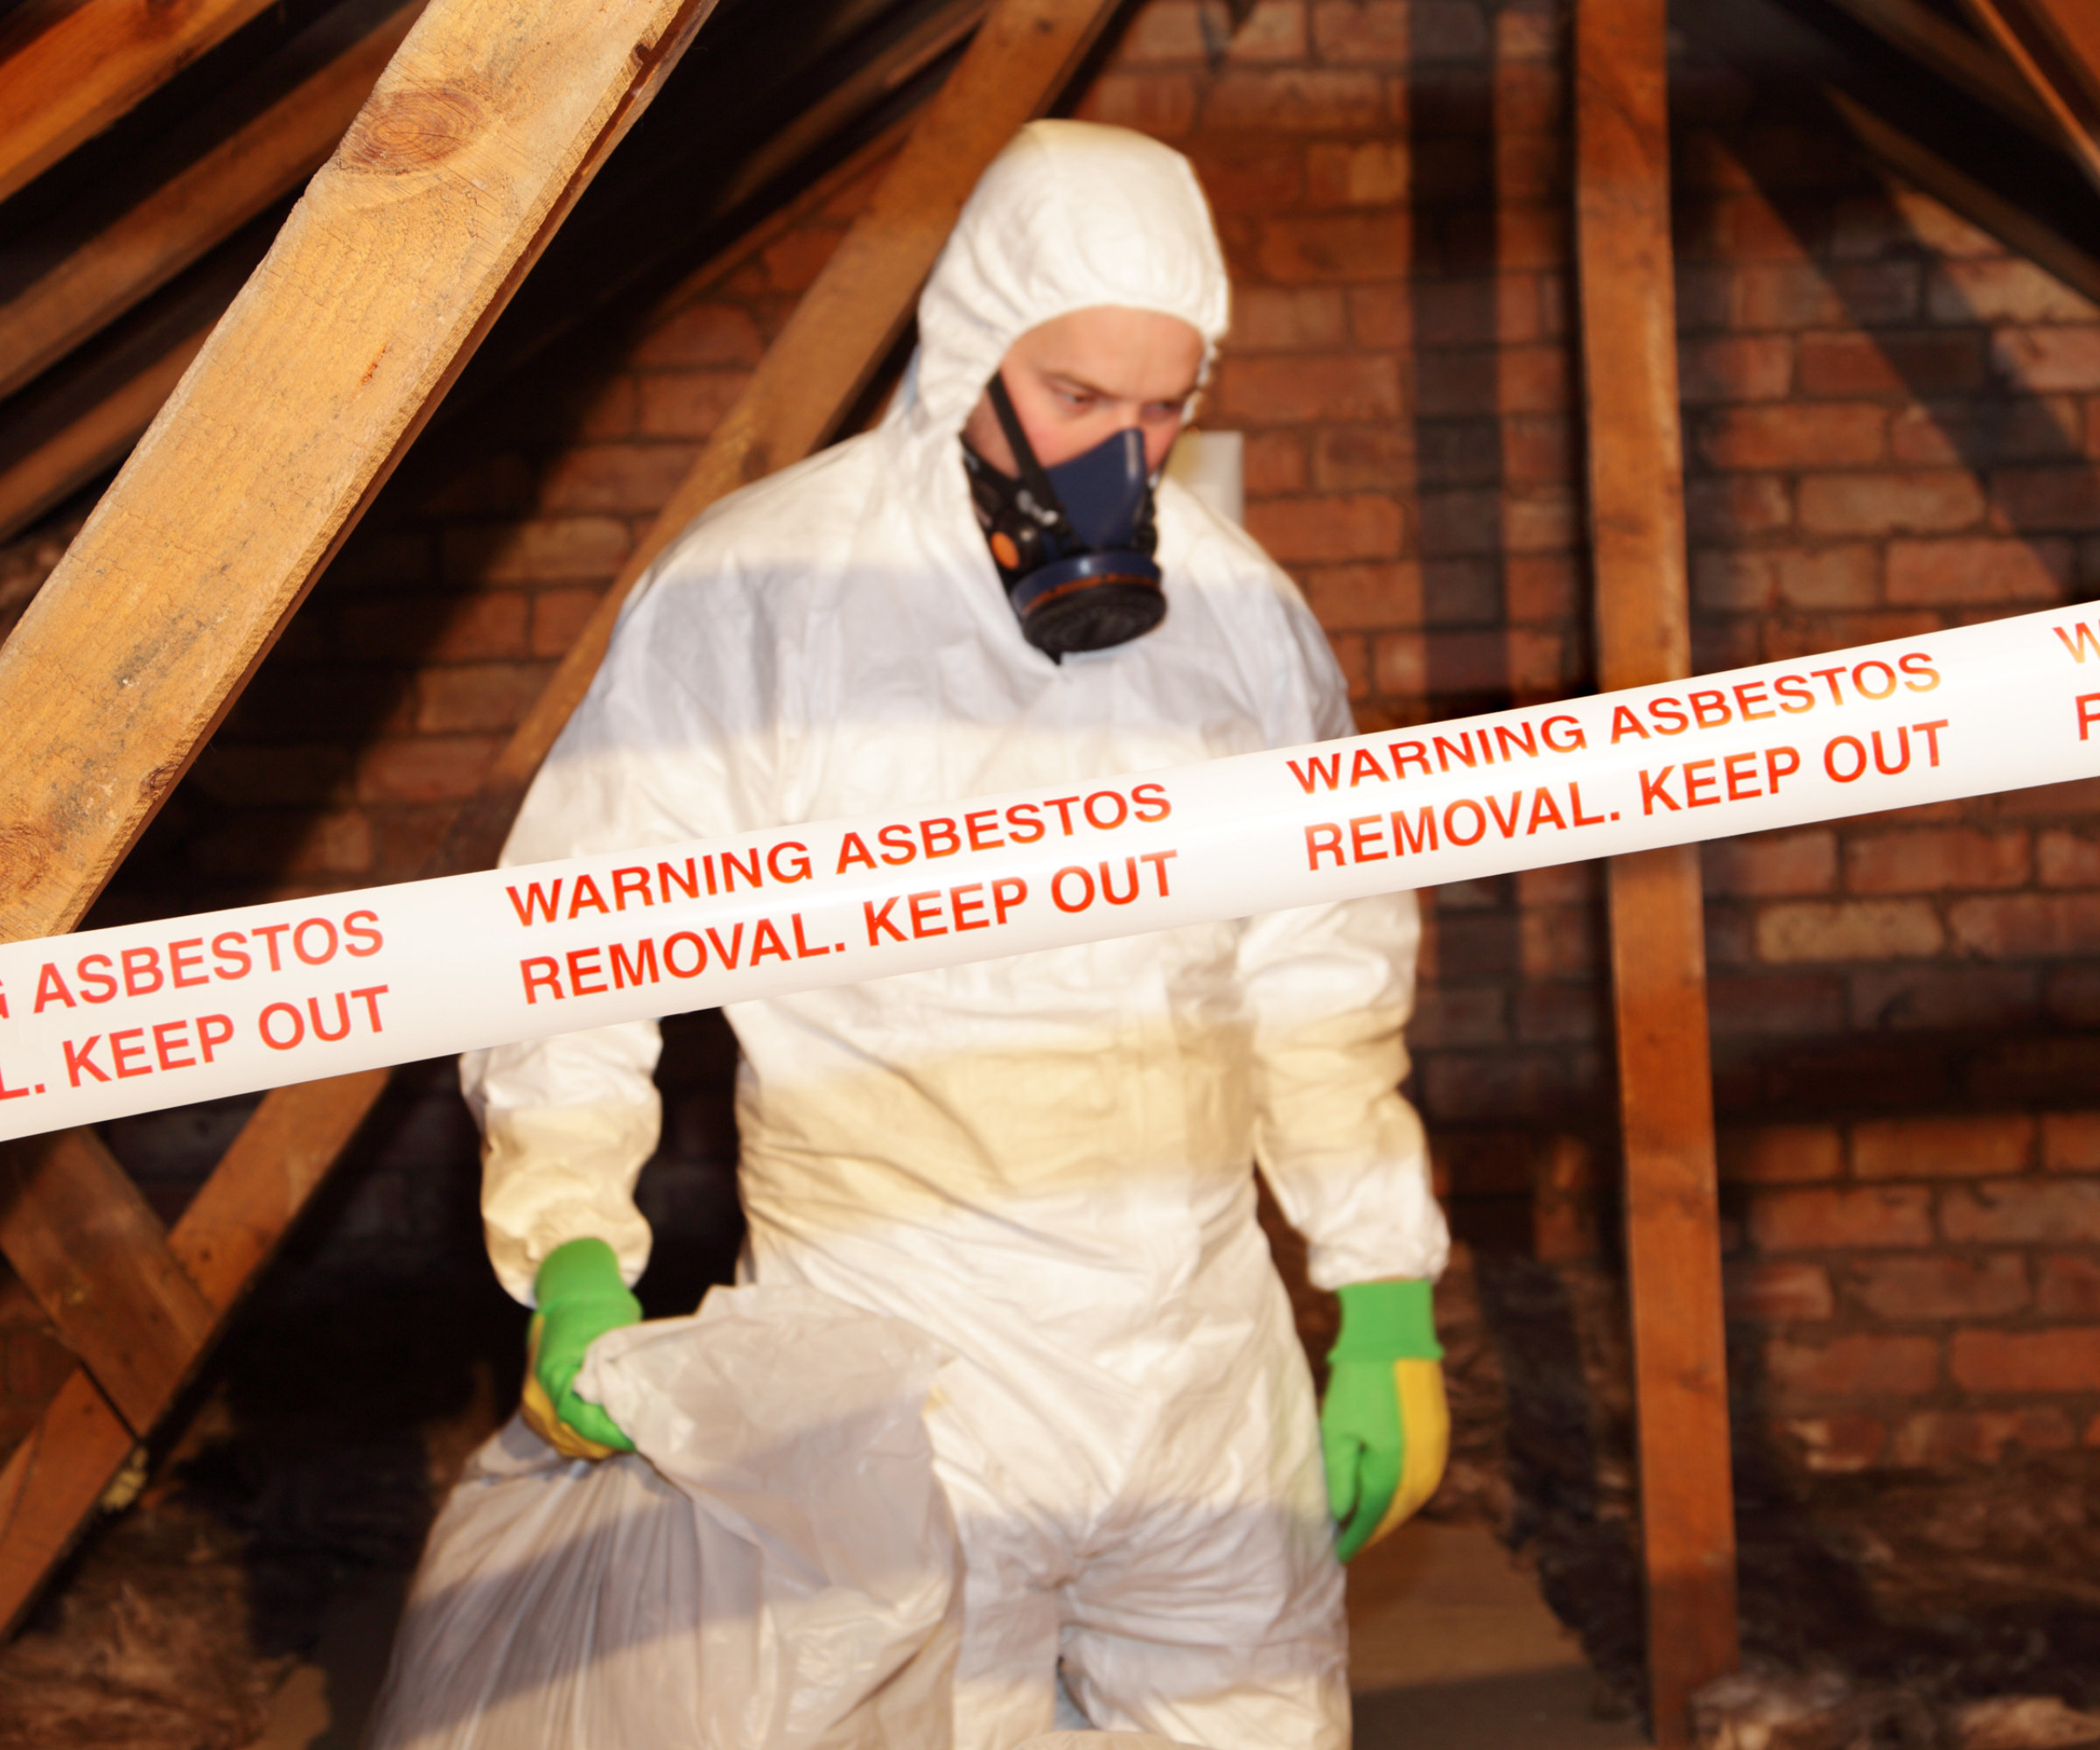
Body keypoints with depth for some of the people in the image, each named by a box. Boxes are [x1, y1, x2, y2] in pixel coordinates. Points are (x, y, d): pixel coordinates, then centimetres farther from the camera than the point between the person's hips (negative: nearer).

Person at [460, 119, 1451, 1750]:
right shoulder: (754, 591, -10)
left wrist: (1390, 1302, 9)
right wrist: (573, 1254, -20)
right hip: (902, 1384, -4)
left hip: (1210, 1363, 4)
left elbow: (1321, 979, 11)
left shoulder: (1237, 603, 3)